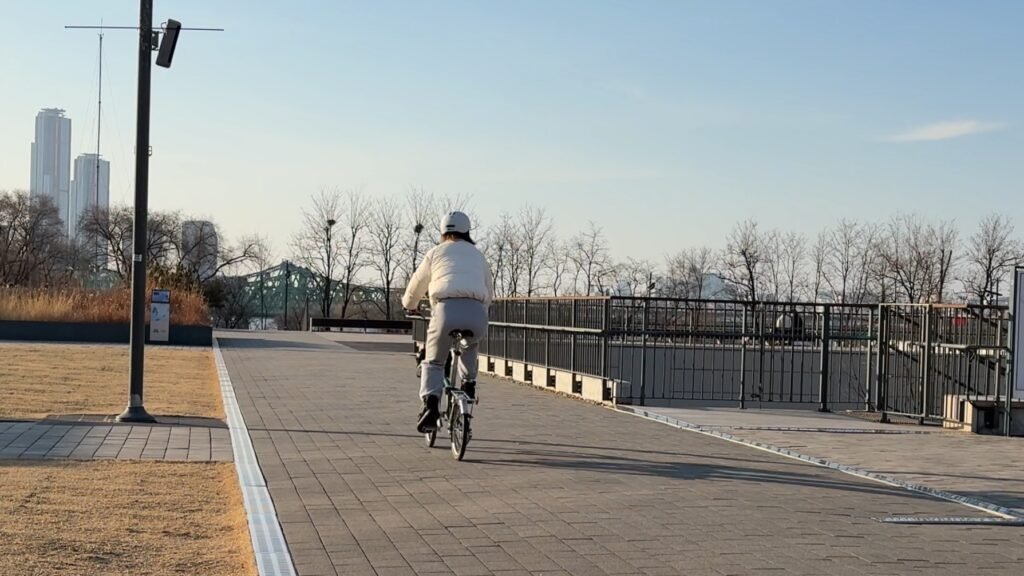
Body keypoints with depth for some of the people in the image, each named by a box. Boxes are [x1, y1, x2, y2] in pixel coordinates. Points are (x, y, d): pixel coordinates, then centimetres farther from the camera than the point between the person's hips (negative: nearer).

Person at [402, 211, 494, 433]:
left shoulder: (436, 253, 22)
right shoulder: (477, 255, 28)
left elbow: (416, 286, 31)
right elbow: (489, 292, 34)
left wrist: (409, 305, 52)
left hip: (447, 309, -2)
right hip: (477, 312, 2)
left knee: (433, 362, 15)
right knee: (471, 344, 37)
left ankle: (431, 403, -7)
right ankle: (469, 383, 23)